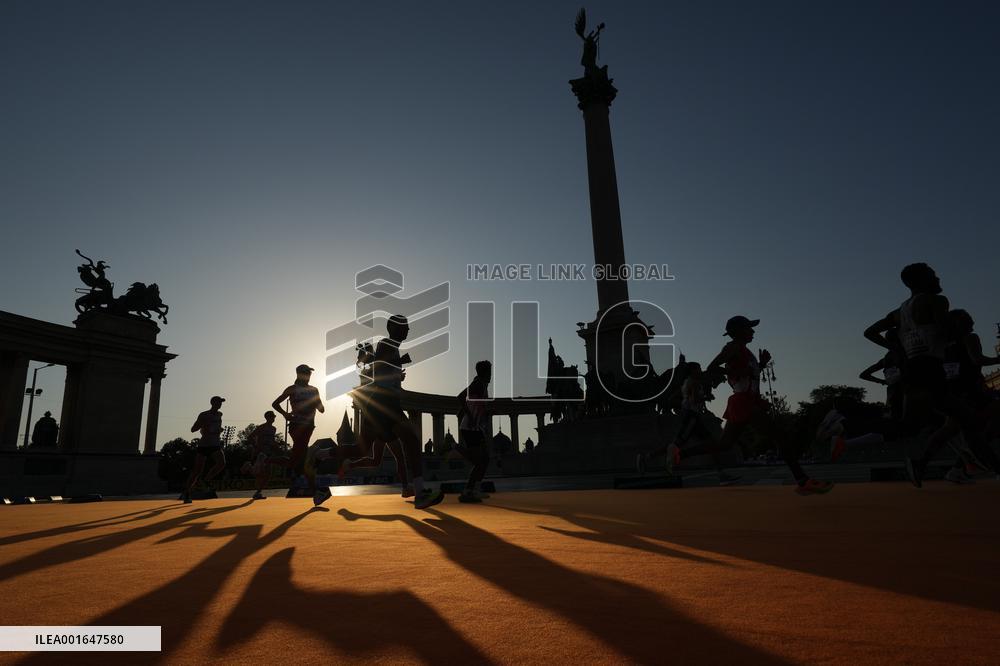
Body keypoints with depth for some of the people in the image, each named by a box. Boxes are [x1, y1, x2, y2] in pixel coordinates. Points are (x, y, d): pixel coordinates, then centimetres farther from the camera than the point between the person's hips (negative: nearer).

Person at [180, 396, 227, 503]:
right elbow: (193, 429, -6)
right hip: (203, 445, -4)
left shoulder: (219, 415, 14)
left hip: (216, 445, 4)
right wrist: (203, 424, -19)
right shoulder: (203, 415, -2)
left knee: (222, 463, -22)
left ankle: (207, 480, -1)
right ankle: (186, 493, 6)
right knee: (197, 470, -6)